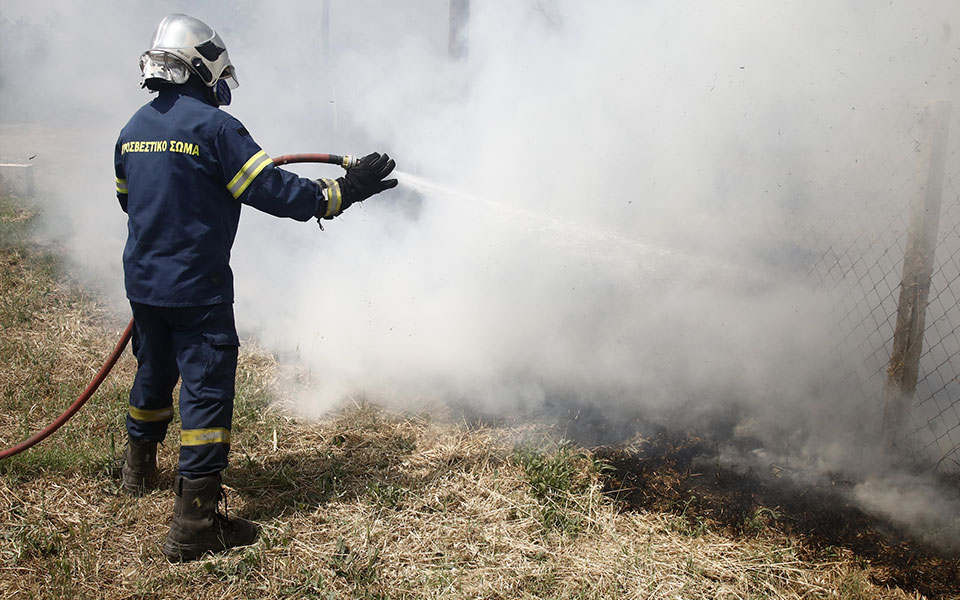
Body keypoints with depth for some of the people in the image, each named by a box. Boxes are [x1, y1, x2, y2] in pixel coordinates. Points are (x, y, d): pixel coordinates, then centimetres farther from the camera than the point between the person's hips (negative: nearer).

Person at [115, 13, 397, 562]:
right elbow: (272, 191, -19)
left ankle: (139, 470, 48)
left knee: (154, 372, 26)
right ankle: (195, 525, -3)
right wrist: (342, 192, -12)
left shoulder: (134, 128, 8)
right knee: (207, 389, -4)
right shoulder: (213, 126, -16)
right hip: (197, 287, -8)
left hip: (143, 282, 8)